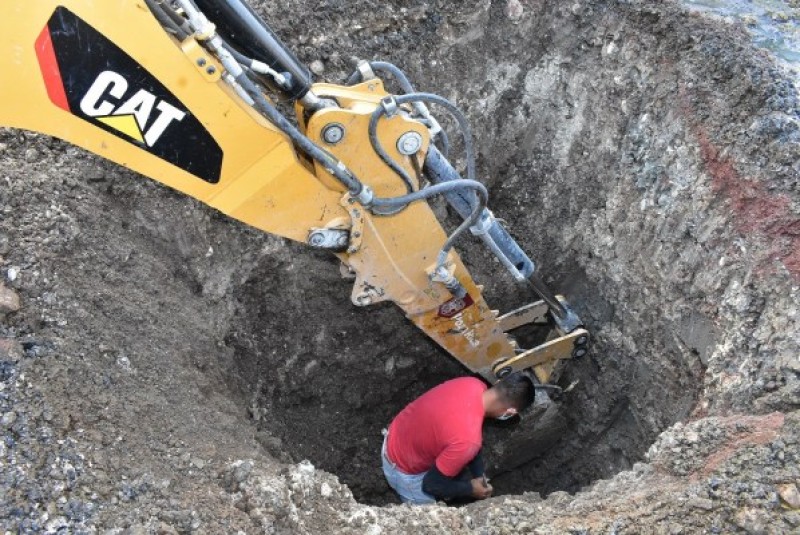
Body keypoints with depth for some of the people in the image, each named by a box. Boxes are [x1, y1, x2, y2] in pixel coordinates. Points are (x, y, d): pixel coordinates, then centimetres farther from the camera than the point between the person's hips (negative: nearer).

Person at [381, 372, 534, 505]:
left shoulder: (473, 384, -18)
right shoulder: (467, 439, -39)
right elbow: (431, 484, -26)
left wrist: (479, 474, 2)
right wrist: (471, 489, -9)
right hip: (403, 468, -7)